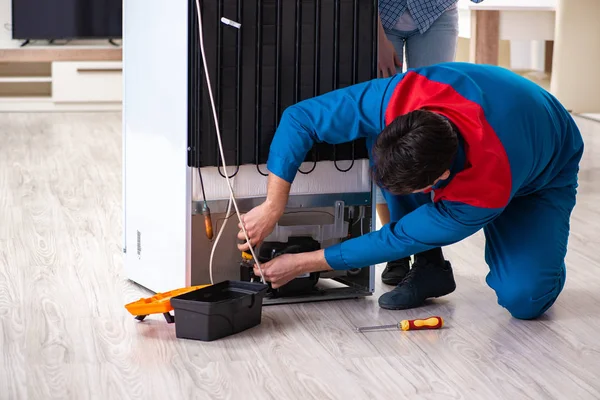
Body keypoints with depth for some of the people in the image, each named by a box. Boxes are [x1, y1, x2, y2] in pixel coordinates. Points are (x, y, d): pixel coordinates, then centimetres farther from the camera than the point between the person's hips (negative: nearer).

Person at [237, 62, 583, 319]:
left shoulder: (487, 194, -43)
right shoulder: (396, 98, -39)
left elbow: (401, 239, -31)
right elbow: (300, 118, -30)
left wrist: (303, 264, -25)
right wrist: (273, 206, -36)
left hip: (545, 172, -5)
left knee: (524, 300, -26)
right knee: (388, 154, -28)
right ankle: (430, 268, -7)